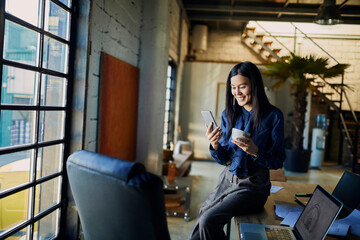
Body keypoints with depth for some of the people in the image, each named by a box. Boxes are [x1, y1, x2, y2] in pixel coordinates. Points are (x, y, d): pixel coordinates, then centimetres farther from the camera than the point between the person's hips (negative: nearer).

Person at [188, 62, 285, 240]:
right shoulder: (229, 114, 6)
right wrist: (215, 146, -14)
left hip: (253, 186, -4)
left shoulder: (273, 116, -7)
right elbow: (224, 160, 8)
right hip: (227, 180, 4)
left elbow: (278, 161, -6)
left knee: (208, 220, -21)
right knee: (201, 221, -10)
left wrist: (255, 151, -25)